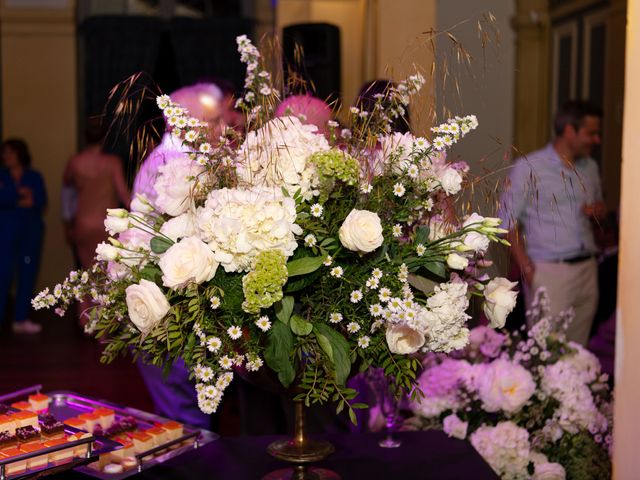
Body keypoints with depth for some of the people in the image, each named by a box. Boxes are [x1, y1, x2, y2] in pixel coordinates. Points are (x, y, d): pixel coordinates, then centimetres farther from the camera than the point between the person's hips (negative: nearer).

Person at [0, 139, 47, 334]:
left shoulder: (34, 177, 9)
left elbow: (41, 202, -3)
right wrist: (20, 195, -10)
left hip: (32, 230, 2)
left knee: (28, 274, 2)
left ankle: (21, 319, 10)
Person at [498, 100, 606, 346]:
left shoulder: (590, 167, 14)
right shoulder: (528, 167, -5)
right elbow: (508, 221, -6)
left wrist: (599, 211, 3)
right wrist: (528, 270, -12)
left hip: (587, 269, 6)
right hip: (549, 271, -6)